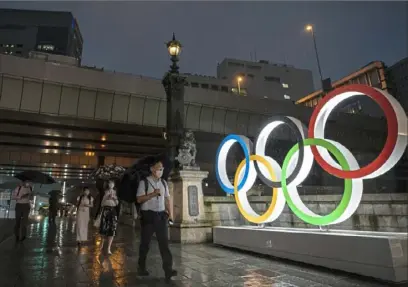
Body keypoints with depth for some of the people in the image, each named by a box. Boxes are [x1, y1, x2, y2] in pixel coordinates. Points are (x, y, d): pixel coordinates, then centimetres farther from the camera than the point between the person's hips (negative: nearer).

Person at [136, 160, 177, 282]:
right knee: (145, 243, 9)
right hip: (148, 215, -4)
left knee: (164, 242, -1)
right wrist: (153, 194, -21)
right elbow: (139, 199, -12)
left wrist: (170, 213, 4)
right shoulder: (144, 182, -6)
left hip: (161, 215, 4)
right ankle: (141, 268, 27)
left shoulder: (163, 183, 10)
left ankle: (168, 270, 1)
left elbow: (167, 199, 12)